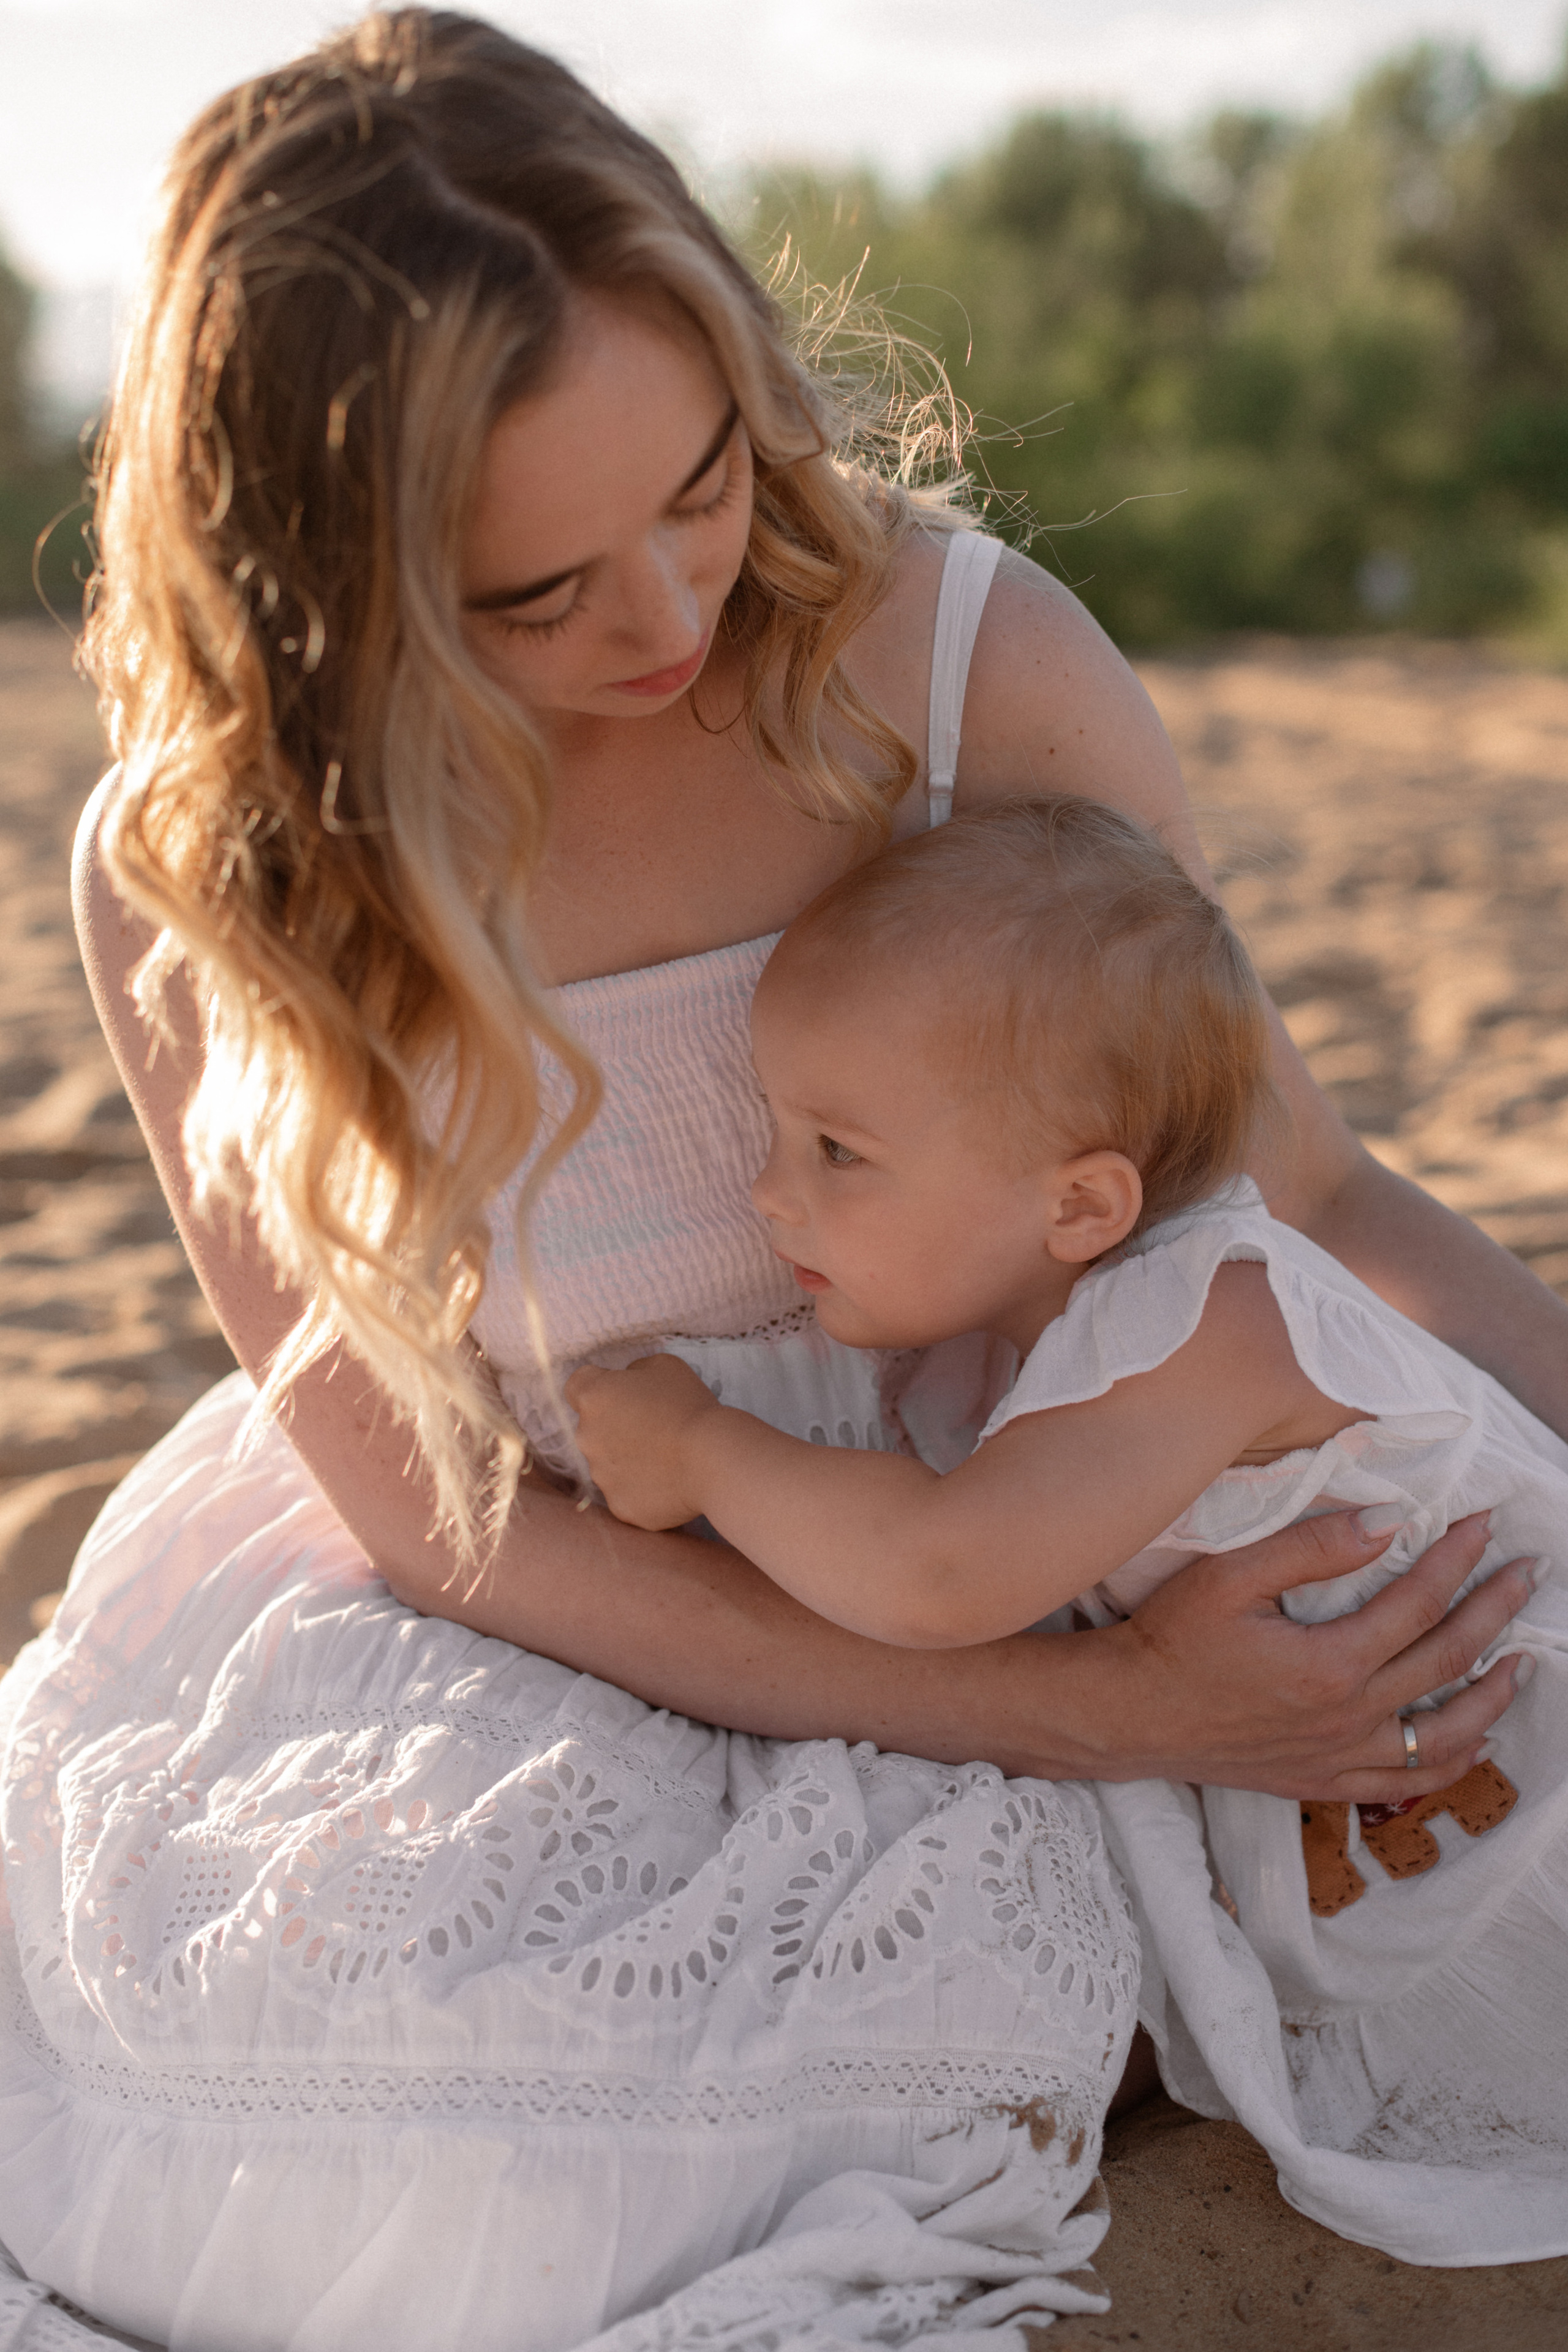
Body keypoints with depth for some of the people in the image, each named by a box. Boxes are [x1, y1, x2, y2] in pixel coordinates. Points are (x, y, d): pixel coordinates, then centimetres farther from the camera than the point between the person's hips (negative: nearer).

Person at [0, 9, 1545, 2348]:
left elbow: (1308, 1198, -1)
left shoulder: (978, 674, -15)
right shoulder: (189, 879, -14)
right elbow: (450, 1514, -15)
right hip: (429, 1644, 1)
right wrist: (1109, 1711, -22)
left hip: (934, 1603, -1)